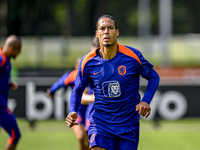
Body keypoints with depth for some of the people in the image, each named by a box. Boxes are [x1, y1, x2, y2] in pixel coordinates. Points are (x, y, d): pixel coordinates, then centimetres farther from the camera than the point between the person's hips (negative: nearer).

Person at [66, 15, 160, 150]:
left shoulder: (133, 56, -10)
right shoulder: (88, 62, -6)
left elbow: (154, 77, 4)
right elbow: (78, 90, 9)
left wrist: (146, 101, -13)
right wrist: (73, 112, -9)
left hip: (128, 125, 0)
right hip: (100, 123, 0)